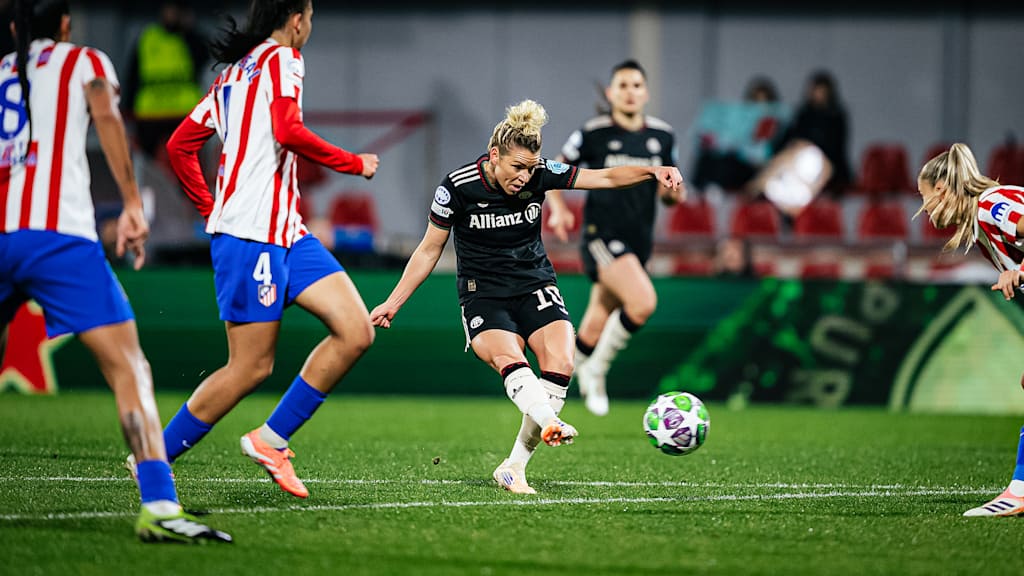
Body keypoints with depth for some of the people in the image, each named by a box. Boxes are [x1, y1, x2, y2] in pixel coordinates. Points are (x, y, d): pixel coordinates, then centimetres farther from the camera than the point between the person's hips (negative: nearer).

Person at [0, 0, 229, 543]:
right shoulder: (85, 61, 13)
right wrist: (132, 205, -10)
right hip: (59, 234, -4)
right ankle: (158, 504, -24)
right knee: (127, 365, -9)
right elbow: (106, 118, -6)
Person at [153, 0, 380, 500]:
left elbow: (179, 145, 22)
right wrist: (354, 163, -10)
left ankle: (270, 440, 4)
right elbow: (288, 131, -21)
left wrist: (211, 209, 24)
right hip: (251, 234, -9)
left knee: (356, 331, -1)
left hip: (286, 232, 9)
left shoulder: (233, 73, 21)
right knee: (251, 367, -7)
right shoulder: (282, 59, -5)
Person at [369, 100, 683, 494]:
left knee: (560, 362, -21)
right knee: (509, 359, -33)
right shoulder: (457, 187, -12)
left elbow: (607, 177, -7)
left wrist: (654, 171, -25)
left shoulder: (540, 175, -7)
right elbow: (430, 249, 0)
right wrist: (393, 303, 0)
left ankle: (513, 468, -13)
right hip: (483, 295, -3)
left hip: (535, 285, 3)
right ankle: (550, 425, -59)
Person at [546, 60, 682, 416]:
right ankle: (597, 369, -6)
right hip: (602, 236, -5)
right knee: (643, 301, -26)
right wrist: (558, 208, -9)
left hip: (639, 241, 5)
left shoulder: (662, 136, 8)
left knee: (596, 327, 11)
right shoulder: (593, 133, -4)